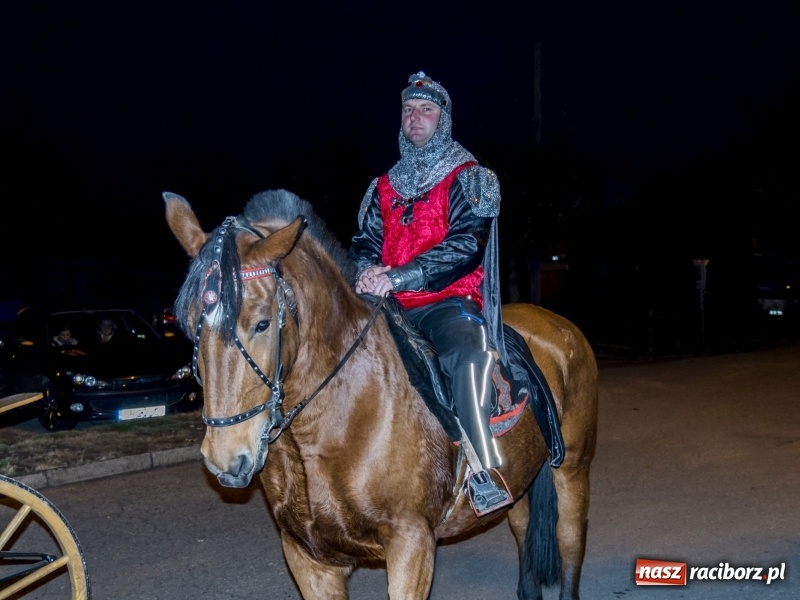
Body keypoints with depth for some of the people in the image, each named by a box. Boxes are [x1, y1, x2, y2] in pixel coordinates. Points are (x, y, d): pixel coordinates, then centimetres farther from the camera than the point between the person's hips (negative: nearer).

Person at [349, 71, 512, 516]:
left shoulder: (469, 178, 2)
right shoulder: (385, 186, 19)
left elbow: (466, 246, -13)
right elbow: (366, 240, 16)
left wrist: (396, 277, -23)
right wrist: (367, 270, -11)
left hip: (448, 301, -6)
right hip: (391, 307, 6)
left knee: (466, 351, -36)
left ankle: (484, 471, -38)